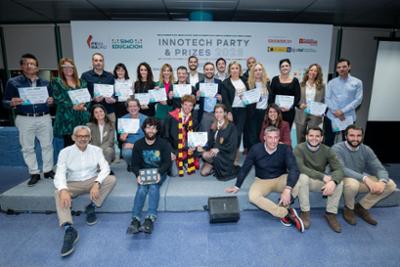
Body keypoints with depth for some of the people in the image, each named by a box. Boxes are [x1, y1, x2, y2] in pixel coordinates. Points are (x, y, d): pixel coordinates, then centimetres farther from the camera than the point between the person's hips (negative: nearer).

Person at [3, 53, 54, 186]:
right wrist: (12, 103, -20)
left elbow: (52, 99, 14)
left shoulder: (45, 83, 9)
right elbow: (5, 101, 2)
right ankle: (34, 173, 18)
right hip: (24, 120, -1)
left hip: (44, 118, 2)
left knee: (47, 145, 7)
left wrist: (51, 101, -9)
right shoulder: (13, 82, 1)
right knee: (27, 148, 5)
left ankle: (48, 170, 21)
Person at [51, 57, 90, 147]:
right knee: (69, 145, -2)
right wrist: (73, 106, -16)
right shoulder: (56, 82, 6)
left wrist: (84, 106, -10)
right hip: (67, 119, -3)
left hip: (82, 118, 3)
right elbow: (58, 100, -4)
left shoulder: (81, 82, 16)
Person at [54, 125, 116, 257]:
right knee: (58, 193, -30)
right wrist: (63, 190, -36)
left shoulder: (96, 150, -3)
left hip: (92, 181, 1)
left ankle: (91, 207, -12)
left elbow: (105, 168, -10)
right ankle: (69, 229, -41)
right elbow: (60, 174, -15)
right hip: (73, 184, -1)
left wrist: (97, 184, -28)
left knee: (112, 179, -24)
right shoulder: (65, 152, -6)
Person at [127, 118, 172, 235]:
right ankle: (135, 219, -33)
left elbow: (167, 162, -5)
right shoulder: (138, 144, 3)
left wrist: (159, 173, -24)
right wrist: (138, 175, -19)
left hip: (159, 173, -1)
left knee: (154, 187, -31)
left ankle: (150, 218, -39)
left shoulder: (164, 144, -2)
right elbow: (135, 164, 2)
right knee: (142, 188, -28)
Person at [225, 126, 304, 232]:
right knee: (253, 196, -31)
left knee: (298, 180, -31)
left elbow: (294, 170, -27)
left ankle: (282, 210, -13)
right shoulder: (256, 149, -15)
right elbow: (245, 168, -4)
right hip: (262, 181, 0)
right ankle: (286, 213, -19)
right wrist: (237, 186, 3)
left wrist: (287, 189, -42)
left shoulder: (285, 149, -16)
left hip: (280, 179, 0)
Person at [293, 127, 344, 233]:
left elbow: (339, 170, -17)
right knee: (303, 176, -36)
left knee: (338, 182, -23)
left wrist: (333, 181, -39)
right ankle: (304, 212, -20)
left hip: (320, 182, 3)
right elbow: (300, 168, -29)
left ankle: (331, 213, -5)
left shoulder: (327, 150, -7)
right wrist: (323, 176, -34)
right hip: (304, 180, -3)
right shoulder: (299, 148, -16)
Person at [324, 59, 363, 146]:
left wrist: (343, 111, -13)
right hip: (331, 117, 1)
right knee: (328, 142, 8)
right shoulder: (331, 82, 8)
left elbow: (358, 100, -4)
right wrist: (335, 111, -12)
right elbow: (327, 98, 2)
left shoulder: (357, 82, 3)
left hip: (348, 118, -1)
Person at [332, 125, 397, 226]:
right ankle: (348, 209, -6)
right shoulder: (337, 148, -20)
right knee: (352, 182, -39)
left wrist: (382, 182, -31)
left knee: (390, 184, -9)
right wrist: (365, 178, -41)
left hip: (360, 181, 6)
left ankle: (362, 207, 7)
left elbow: (379, 168, -8)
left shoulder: (366, 150, -3)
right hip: (342, 180, -6)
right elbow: (341, 169, -32)